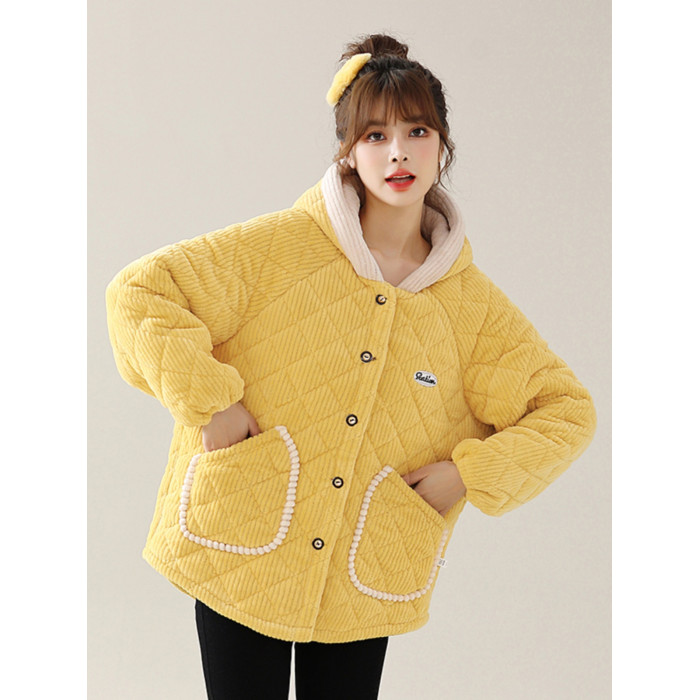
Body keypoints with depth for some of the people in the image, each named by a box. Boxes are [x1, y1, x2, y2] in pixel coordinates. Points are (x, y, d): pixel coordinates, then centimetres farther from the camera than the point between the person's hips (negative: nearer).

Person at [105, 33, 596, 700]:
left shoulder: (471, 302, 0)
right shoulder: (281, 246, -8)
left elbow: (568, 410, 5)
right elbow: (138, 291, -9)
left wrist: (467, 474, -8)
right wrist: (208, 400, -17)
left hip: (365, 584, 2)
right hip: (239, 557, -2)